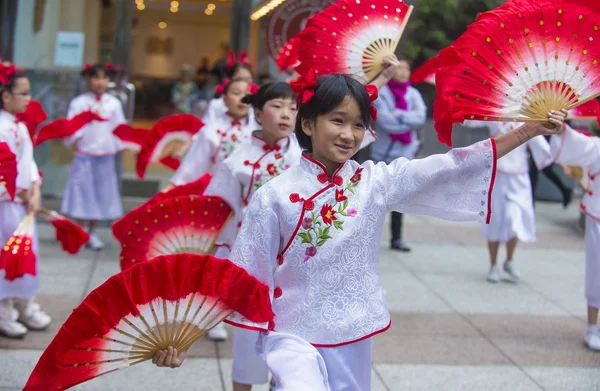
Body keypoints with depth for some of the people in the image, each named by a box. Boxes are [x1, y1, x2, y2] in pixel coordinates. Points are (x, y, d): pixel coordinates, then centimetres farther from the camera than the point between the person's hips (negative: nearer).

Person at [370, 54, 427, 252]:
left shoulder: (413, 94, 7)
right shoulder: (381, 92, -6)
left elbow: (421, 116, -8)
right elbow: (384, 120, -17)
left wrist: (397, 115, -16)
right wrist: (409, 119, -10)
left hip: (405, 153, 4)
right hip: (384, 152, -4)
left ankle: (397, 238, 17)